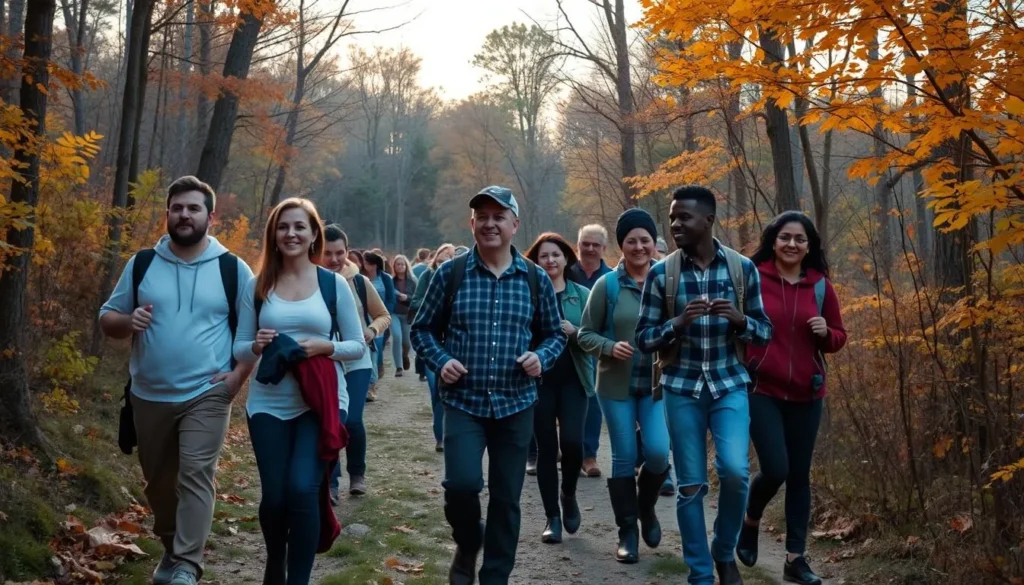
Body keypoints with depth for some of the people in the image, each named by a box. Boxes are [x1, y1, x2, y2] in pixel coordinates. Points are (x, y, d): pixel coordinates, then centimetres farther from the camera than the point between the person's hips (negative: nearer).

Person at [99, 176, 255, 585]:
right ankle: (172, 549, 34)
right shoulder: (142, 264, 4)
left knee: (196, 476, -13)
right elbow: (107, 319, 9)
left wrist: (239, 374, -11)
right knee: (159, 481, 15)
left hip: (207, 395, -3)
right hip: (150, 396, 4)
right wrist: (128, 320, -15)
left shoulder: (232, 269, -2)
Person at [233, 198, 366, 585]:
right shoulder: (257, 286, 4)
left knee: (302, 489, -17)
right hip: (269, 404, 2)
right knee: (274, 496, 5)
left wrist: (324, 346, -16)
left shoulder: (334, 284, 1)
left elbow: (358, 346, 3)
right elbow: (239, 350, 7)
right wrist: (257, 345, -15)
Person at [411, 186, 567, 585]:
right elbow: (422, 329, 6)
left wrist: (541, 357, -9)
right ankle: (467, 546, 16)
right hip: (463, 401, -2)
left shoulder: (536, 279, 3)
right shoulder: (450, 273, -1)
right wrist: (440, 361, -12)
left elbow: (555, 334, 12)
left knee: (506, 498, 7)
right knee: (462, 483, -17)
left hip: (516, 404, 2)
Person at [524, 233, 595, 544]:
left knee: (572, 441, -13)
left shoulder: (582, 294, 5)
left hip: (573, 379, 0)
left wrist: (575, 332, -16)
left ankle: (569, 495, 17)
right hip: (539, 380, 0)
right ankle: (552, 517, 13)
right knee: (546, 447, 2)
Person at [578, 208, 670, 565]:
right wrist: (610, 347, -18)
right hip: (617, 385, -1)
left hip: (658, 383, 1)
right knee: (624, 458, 5)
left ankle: (646, 507, 21)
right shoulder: (607, 285, -4)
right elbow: (585, 335, 1)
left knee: (658, 452, -11)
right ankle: (627, 531, 20)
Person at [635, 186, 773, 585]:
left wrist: (740, 319, -17)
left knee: (735, 470, -16)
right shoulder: (661, 273, -2)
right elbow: (644, 338, -1)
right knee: (690, 485, 3)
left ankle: (725, 552, 12)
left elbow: (764, 332, 5)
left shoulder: (743, 268, 0)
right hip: (682, 388, 0)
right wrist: (679, 322, -20)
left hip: (730, 384, 0)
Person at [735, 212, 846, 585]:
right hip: (761, 390, -3)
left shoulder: (821, 286, 4)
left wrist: (826, 333, -10)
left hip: (806, 394, 3)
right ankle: (750, 520, 21)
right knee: (775, 469, -12)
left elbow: (839, 337, 11)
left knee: (799, 474, 7)